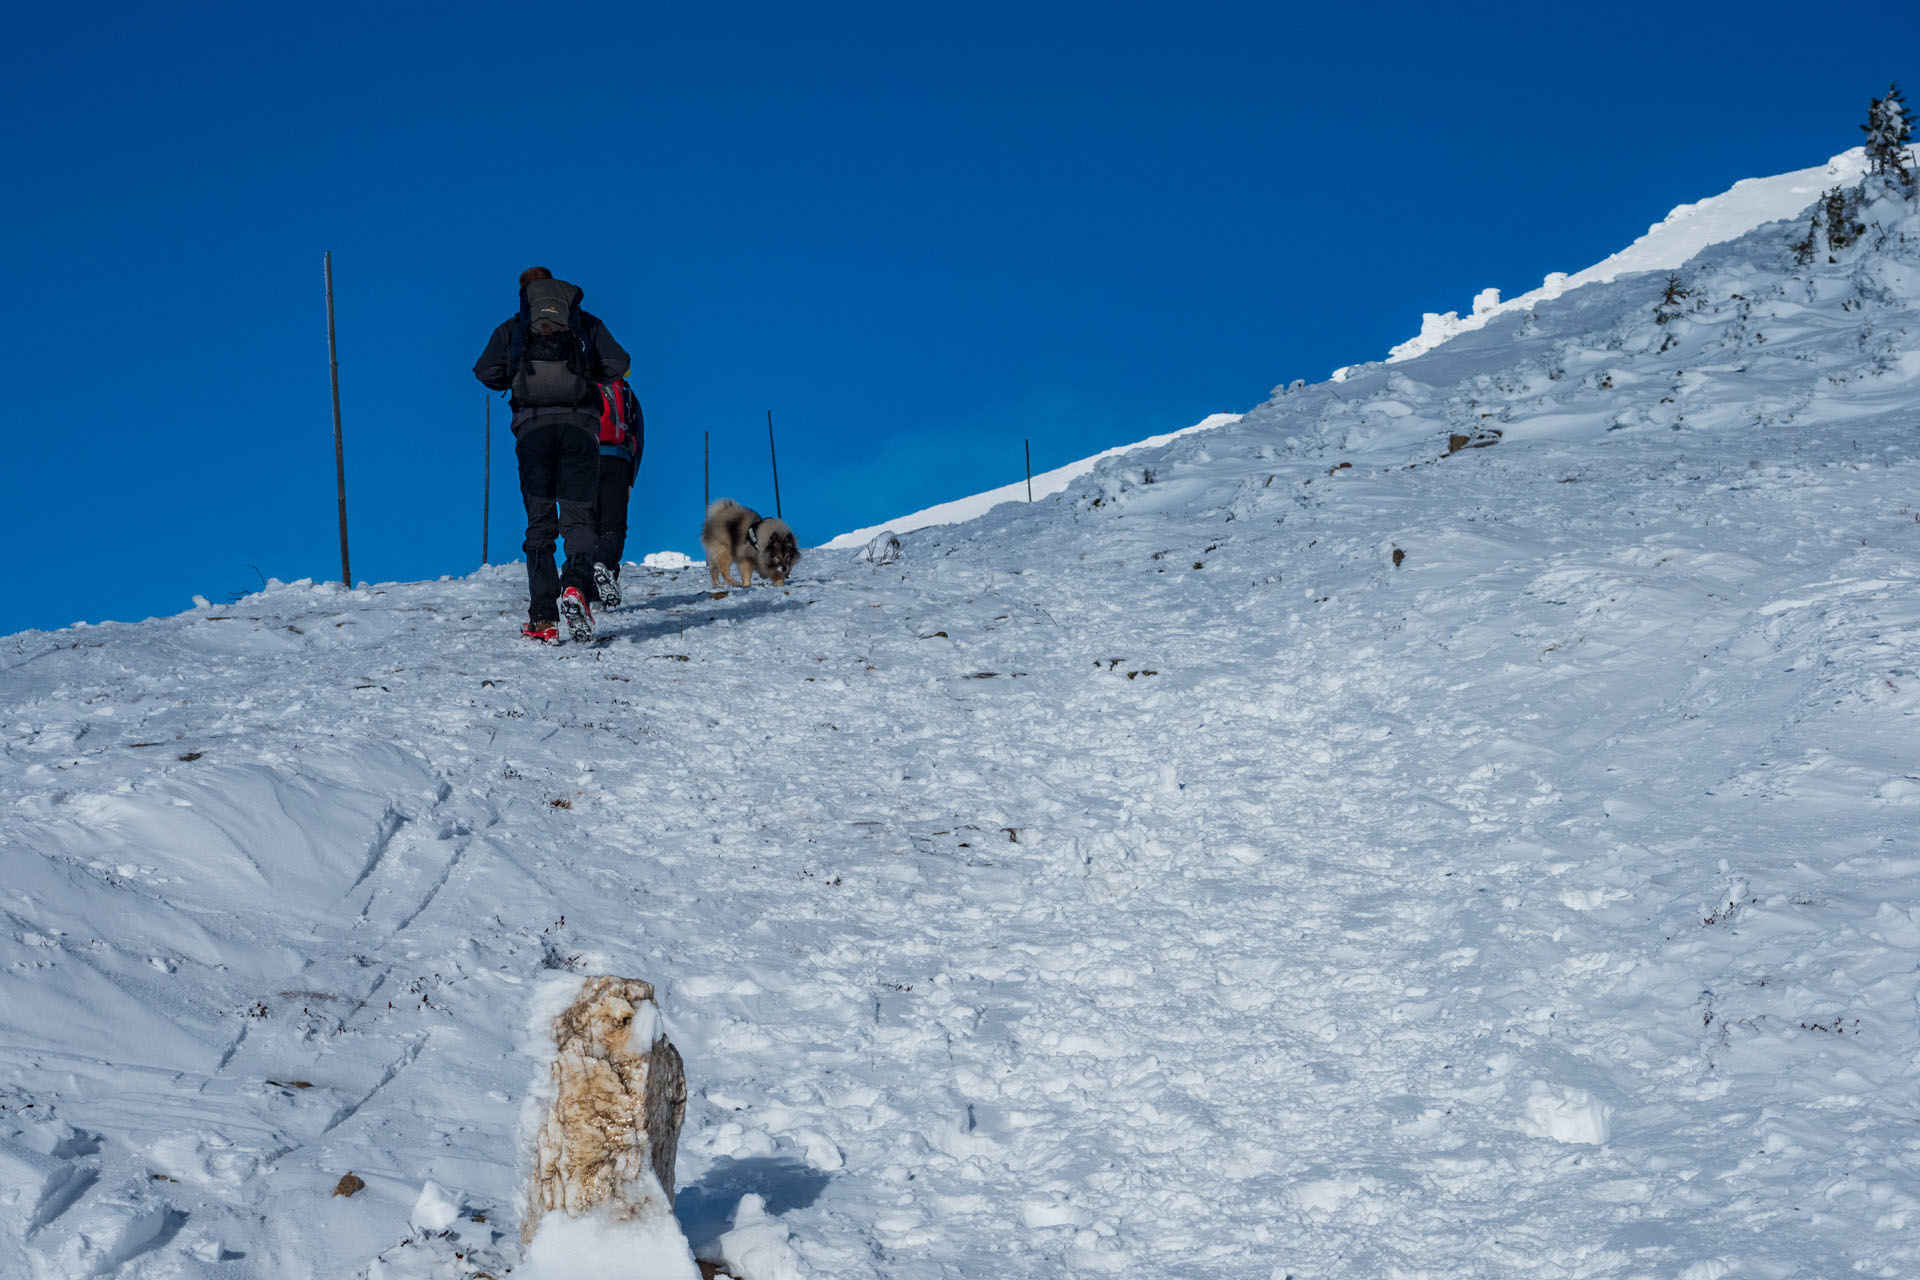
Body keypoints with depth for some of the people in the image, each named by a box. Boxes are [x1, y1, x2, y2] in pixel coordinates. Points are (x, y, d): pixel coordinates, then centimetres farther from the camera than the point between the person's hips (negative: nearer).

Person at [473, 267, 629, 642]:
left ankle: (543, 618, -4)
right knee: (578, 515, -1)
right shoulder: (587, 323, 15)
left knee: (539, 521, 5)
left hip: (532, 426, 1)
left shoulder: (512, 327, 15)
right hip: (579, 423, 0)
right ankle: (575, 584, -31)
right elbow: (618, 364, 5)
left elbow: (486, 372, 3)